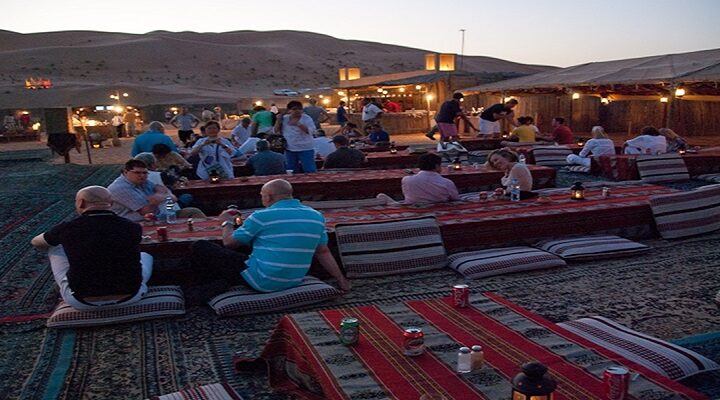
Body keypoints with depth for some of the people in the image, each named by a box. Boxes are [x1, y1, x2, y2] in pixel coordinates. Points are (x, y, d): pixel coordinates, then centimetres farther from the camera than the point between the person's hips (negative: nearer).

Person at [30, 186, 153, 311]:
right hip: (129, 298, 1)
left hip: (81, 302, -1)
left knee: (55, 246, 22)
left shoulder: (68, 228, -7)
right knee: (145, 256, 30)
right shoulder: (133, 228, -3)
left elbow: (36, 242, 17)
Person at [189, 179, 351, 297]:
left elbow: (229, 242, 0)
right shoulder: (316, 217, 1)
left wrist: (227, 223, 20)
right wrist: (341, 280, 20)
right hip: (294, 282, 6)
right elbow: (323, 252, 9)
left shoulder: (262, 216, -13)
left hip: (262, 282, -6)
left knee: (200, 247, 1)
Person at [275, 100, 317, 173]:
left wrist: (298, 124, -28)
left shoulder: (306, 118, -6)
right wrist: (279, 119, -7)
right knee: (292, 172, 12)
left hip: (305, 149, -4)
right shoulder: (284, 119, 6)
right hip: (290, 149, 4)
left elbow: (310, 130, -19)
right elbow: (276, 130, 6)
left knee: (310, 171, -5)